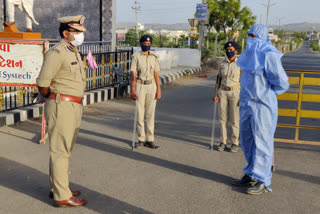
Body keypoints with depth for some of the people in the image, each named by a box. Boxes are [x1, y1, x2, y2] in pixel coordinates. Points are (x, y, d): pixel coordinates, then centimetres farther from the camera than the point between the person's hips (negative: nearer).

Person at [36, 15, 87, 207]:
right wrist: (52, 99, 0)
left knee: (65, 149, 17)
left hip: (75, 106, 10)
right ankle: (62, 196, 4)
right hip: (61, 106, -9)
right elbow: (42, 84, -16)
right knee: (60, 151, -3)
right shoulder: (57, 53, -14)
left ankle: (57, 188, 30)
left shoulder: (75, 52, 15)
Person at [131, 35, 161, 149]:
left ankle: (150, 140, 10)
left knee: (150, 114, 4)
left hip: (151, 86, 2)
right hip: (140, 86, -2)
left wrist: (158, 90, -1)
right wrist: (133, 90, -12)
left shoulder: (154, 57, 7)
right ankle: (141, 140, 10)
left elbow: (156, 74, 5)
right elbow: (133, 74, -5)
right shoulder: (136, 57, -2)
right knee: (140, 113, 1)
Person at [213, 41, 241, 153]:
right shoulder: (222, 64, 4)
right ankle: (223, 142, 16)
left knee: (234, 119, 0)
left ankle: (235, 143, 13)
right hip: (222, 92, 3)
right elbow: (218, 80, 8)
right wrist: (216, 94, -1)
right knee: (222, 118, 5)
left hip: (235, 93, -3)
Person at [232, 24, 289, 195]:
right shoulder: (250, 54, 10)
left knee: (262, 143, 0)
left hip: (262, 106, -9)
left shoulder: (268, 55, -16)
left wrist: (267, 93, -2)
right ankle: (251, 176, 30)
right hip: (247, 104, 9)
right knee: (247, 141, 15)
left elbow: (282, 83, -16)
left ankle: (263, 182, 11)